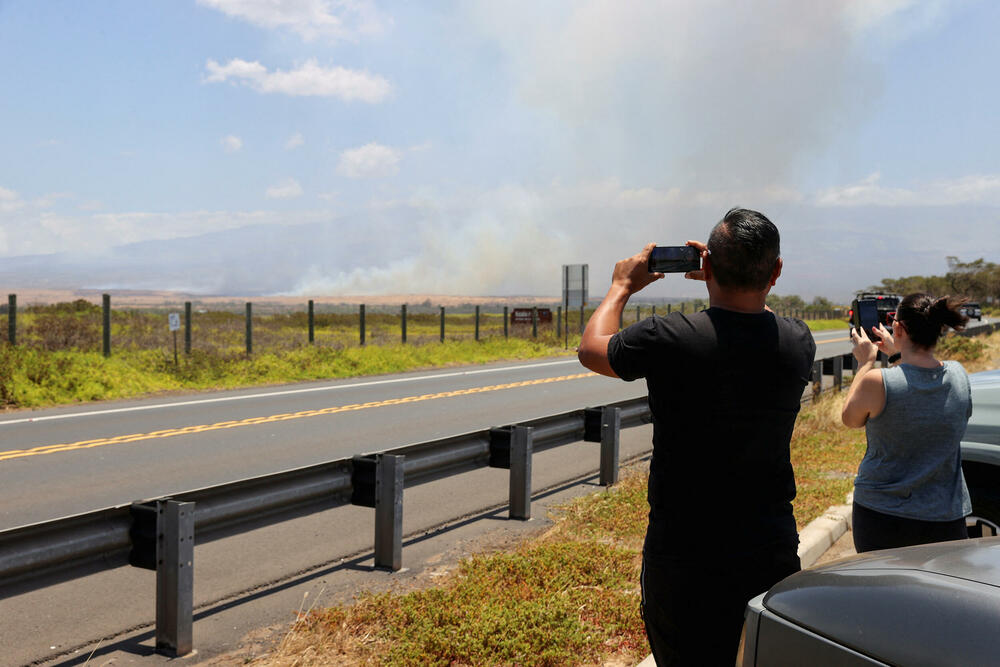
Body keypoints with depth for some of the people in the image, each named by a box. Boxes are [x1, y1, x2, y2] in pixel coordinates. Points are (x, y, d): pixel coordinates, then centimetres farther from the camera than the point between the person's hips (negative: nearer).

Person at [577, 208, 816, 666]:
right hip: (772, 552, 3)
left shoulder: (668, 340, -20)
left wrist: (622, 286, 16)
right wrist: (730, 281, 25)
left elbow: (590, 349, 2)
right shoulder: (798, 343, -7)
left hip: (684, 556, -3)